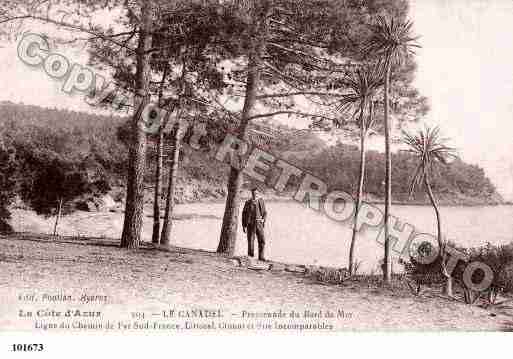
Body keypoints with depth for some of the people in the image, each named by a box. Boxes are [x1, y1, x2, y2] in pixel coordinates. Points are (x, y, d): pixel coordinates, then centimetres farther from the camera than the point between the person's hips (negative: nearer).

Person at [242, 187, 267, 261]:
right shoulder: (248, 203, -1)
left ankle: (261, 256, 7)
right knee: (250, 241, 1)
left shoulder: (261, 201, 4)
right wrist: (244, 226, 1)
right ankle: (250, 256, 13)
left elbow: (265, 212, 12)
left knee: (262, 240, -5)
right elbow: (244, 214, 4)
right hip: (250, 224, -1)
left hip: (259, 224, 2)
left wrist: (263, 220, -6)